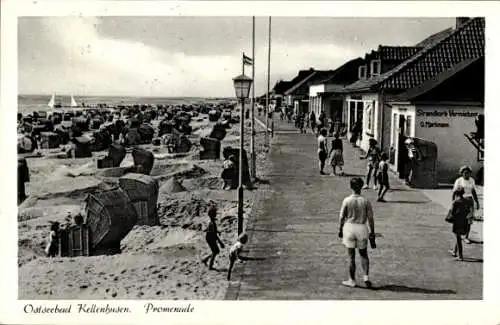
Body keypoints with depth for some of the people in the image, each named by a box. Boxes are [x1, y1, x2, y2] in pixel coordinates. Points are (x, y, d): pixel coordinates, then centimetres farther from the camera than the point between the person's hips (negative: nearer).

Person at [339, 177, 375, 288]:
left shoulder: (347, 200, -8)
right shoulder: (366, 201, -5)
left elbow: (342, 217, -2)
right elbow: (370, 219, -4)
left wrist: (340, 230, 12)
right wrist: (372, 233, 4)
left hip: (349, 227, -1)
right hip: (362, 228, 1)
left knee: (351, 256, 6)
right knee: (364, 254, 18)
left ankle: (352, 280, 14)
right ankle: (366, 276, 3)